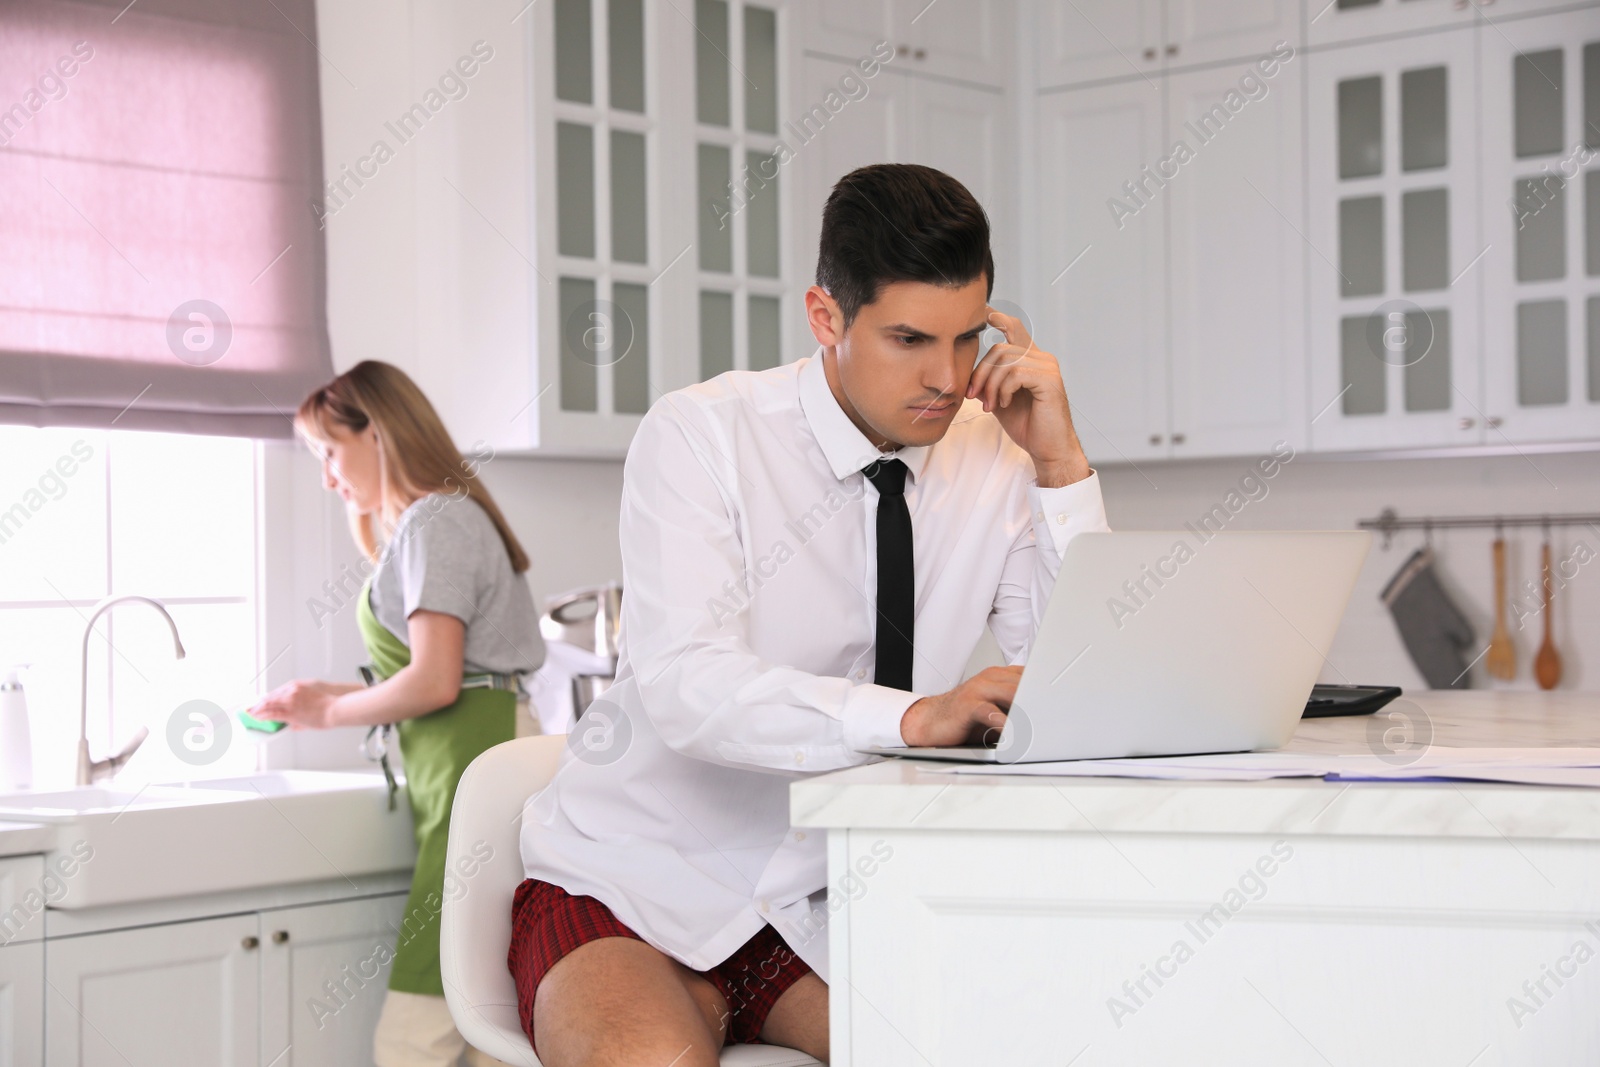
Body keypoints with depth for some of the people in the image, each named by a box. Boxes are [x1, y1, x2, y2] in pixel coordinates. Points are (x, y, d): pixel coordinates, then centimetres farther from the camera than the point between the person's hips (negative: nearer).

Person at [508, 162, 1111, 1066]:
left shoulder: (992, 463, 1)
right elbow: (684, 686, -26)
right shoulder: (701, 437, -11)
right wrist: (913, 717, -41)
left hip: (825, 908, 4)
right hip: (631, 890, -3)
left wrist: (1060, 465, -13)